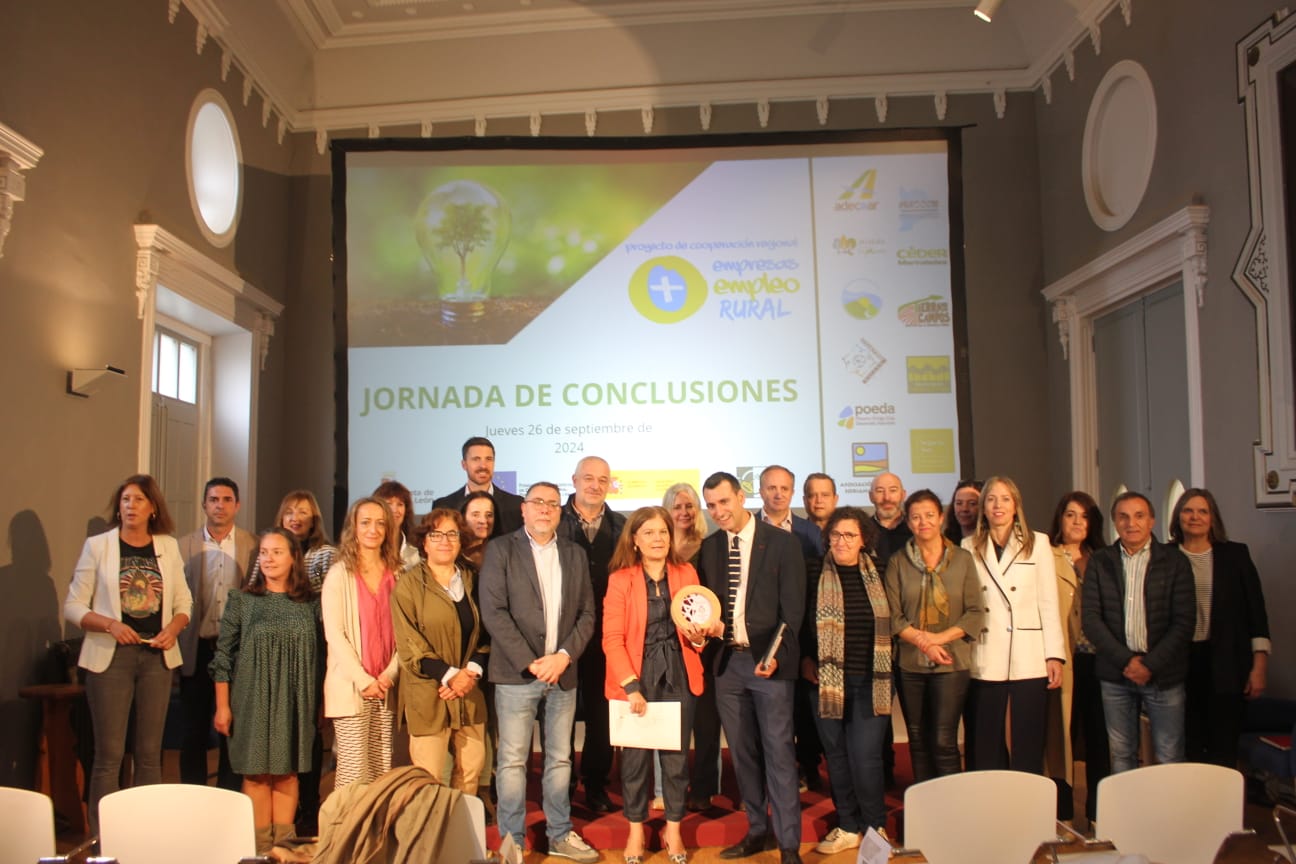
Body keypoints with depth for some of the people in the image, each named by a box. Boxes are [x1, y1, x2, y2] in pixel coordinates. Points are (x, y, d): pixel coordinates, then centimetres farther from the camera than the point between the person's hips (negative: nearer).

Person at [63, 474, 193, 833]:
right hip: (111, 656, -3)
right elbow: (72, 606, 0)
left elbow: (183, 602, 13)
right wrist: (110, 624, -16)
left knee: (150, 752, 8)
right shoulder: (97, 546, 1)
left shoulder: (169, 547, 8)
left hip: (156, 656, 3)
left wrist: (173, 629, -7)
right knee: (109, 753, -3)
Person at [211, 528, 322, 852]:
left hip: (295, 703, 1)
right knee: (256, 772, 2)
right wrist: (222, 706, -4)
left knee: (287, 772, 6)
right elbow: (223, 655, 0)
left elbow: (320, 656, 7)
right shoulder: (242, 600, 1)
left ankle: (284, 842, 16)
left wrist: (320, 703, 7)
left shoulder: (310, 603, 4)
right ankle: (260, 846, 12)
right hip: (253, 700, -1)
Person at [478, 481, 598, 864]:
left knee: (560, 759, 11)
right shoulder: (501, 549, -2)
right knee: (512, 760, 1)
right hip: (516, 673, -4)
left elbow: (587, 613, 7)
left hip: (563, 672, 4)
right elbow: (494, 612, -10)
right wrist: (530, 662, -14)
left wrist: (564, 655, -8)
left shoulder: (575, 554, 11)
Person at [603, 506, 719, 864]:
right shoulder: (620, 579, -5)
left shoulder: (687, 573, 4)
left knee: (676, 756, 8)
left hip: (678, 677, 2)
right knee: (635, 756, 6)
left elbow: (695, 630, 8)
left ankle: (673, 830, 25)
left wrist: (698, 636, -15)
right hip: (635, 678, -2)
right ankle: (635, 831, 23)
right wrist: (631, 685, -16)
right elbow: (612, 638, -9)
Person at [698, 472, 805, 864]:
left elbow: (793, 607, -6)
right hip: (727, 660, 5)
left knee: (778, 751, -3)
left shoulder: (782, 543, -4)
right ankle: (756, 830, 25)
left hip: (768, 659, -5)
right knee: (742, 752, 12)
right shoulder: (709, 547, 9)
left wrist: (776, 655, -15)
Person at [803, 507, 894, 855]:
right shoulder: (816, 576, 1)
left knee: (865, 758, -6)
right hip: (827, 679, 1)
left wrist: (888, 666, 4)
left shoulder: (877, 576, 4)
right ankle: (848, 826, 24)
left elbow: (890, 624, 11)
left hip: (870, 681, 0)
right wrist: (805, 659, 0)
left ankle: (875, 827, 15)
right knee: (836, 755, 8)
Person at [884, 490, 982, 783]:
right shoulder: (898, 561, 5)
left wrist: (940, 637, -12)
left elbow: (975, 613, 0)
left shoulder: (963, 558, 3)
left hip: (952, 662, -2)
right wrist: (922, 641, -13)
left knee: (944, 741, -8)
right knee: (918, 742, 8)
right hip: (910, 663, 2)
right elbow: (892, 615, 1)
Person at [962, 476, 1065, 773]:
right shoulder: (969, 547, 9)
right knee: (984, 748, 5)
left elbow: (1049, 603, 4)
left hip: (1029, 660, -1)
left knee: (1028, 744, 2)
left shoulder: (1037, 543, 7)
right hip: (984, 662, 1)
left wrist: (1054, 655, -2)